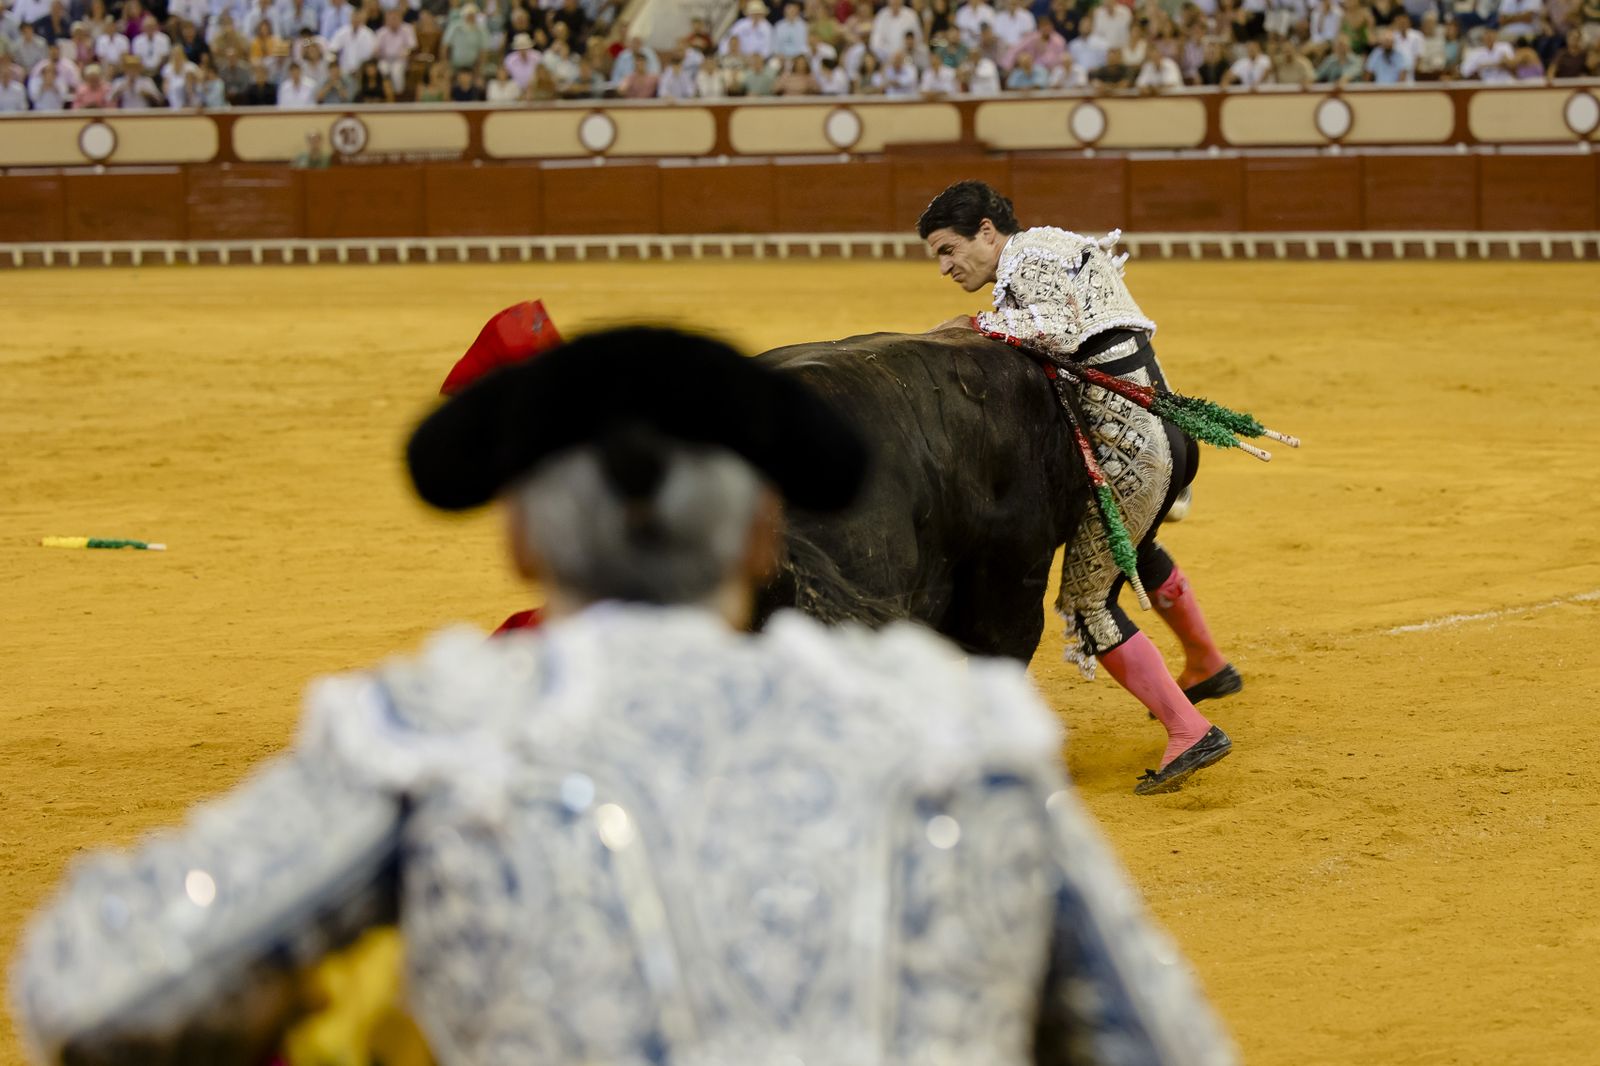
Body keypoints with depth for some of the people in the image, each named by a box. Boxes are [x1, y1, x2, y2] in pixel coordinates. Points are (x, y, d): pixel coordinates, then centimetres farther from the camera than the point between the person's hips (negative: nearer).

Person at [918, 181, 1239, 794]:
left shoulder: (1027, 255, -7)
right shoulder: (1050, 252, 22)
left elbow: (1059, 328, -25)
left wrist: (976, 326, -15)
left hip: (1130, 451, -10)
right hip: (1171, 436, 10)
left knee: (1087, 599, -2)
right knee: (1133, 549, 37)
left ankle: (1189, 732, -7)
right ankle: (1206, 667, 55)